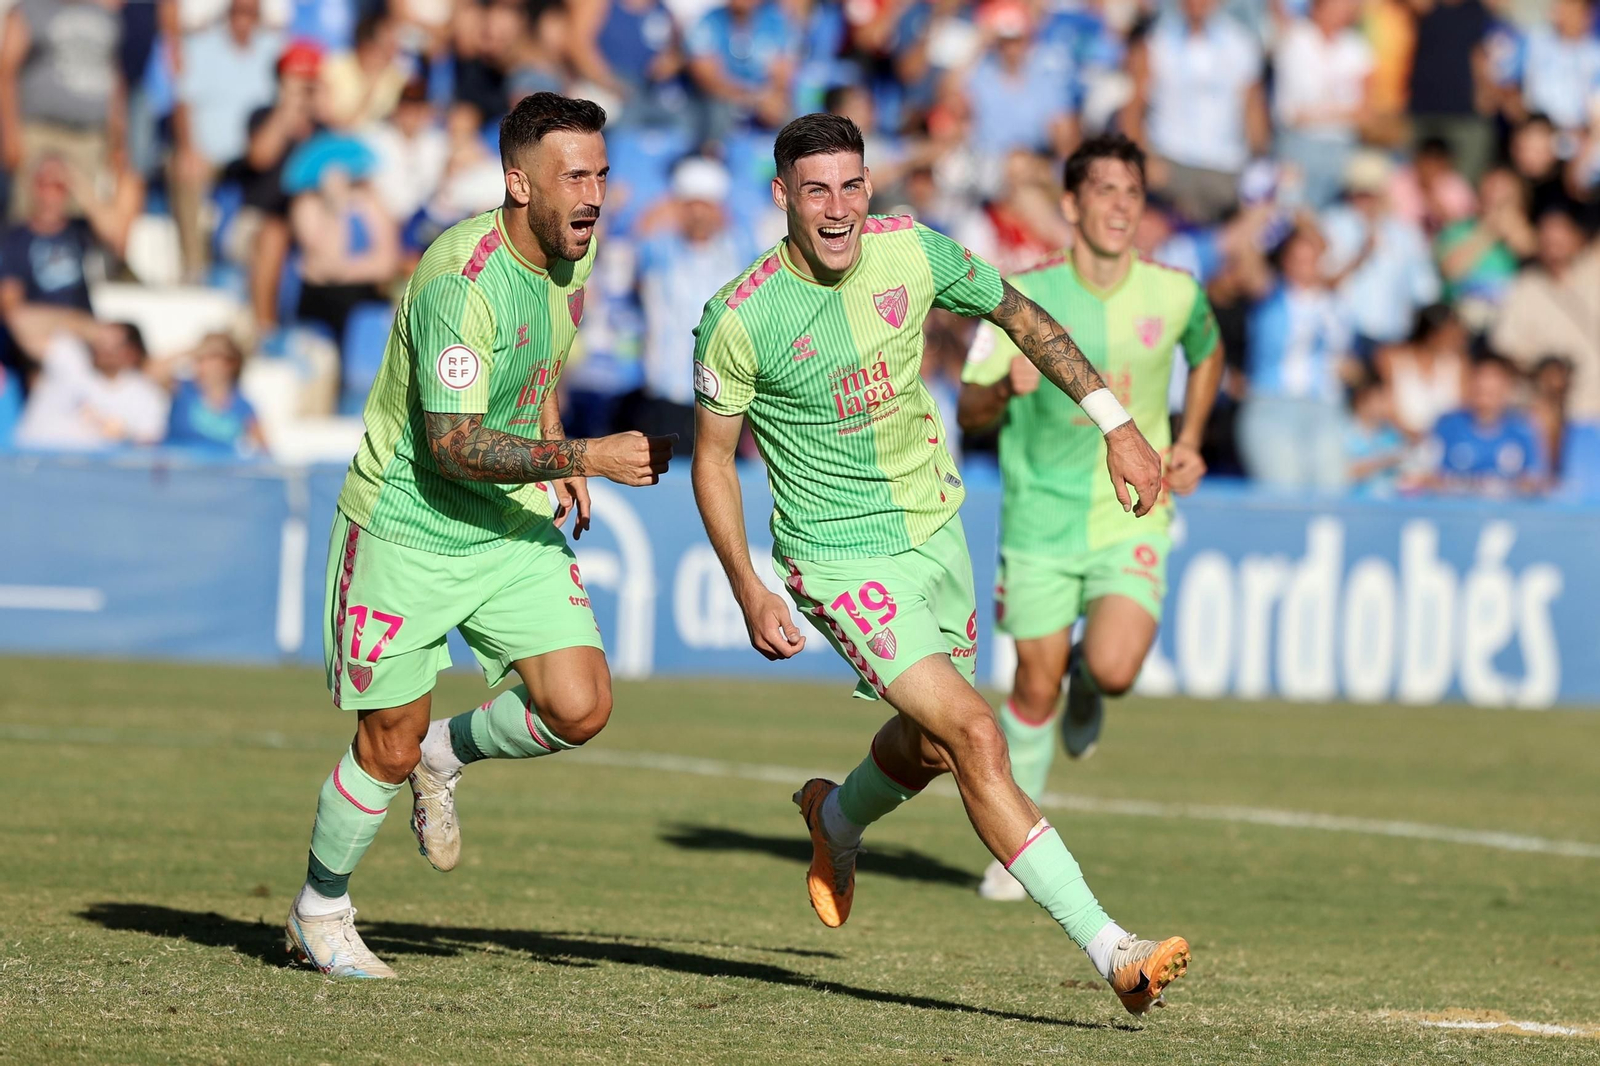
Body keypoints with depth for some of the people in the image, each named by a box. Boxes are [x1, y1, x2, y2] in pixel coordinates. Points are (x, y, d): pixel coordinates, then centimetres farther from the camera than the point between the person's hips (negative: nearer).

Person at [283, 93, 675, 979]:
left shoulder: (572, 250, -2)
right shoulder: (461, 280, -27)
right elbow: (455, 445, -29)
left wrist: (553, 450, 10)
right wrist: (585, 457, -32)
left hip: (514, 526, 7)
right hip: (406, 530, -7)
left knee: (580, 710, -8)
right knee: (389, 748, 1)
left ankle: (447, 754, 22)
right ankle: (319, 913, 25)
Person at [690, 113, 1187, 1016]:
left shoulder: (915, 254, -9)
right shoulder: (740, 320, -19)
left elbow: (1021, 317, 8)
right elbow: (713, 457, -7)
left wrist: (1118, 423, 5)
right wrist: (750, 591, -15)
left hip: (935, 527, 6)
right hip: (842, 560, -6)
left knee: (933, 746, 20)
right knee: (976, 738, -19)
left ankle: (838, 817, 55)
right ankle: (1112, 952, -22)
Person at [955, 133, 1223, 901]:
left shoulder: (1174, 294, -5)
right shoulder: (1026, 296, -9)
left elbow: (1207, 352, 20)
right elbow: (970, 412, -6)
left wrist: (1189, 443, 9)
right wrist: (1006, 387, -28)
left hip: (1133, 515, 0)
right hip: (1042, 518, 0)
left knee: (1115, 669, -21)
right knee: (1036, 689, 4)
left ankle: (1088, 680, 18)